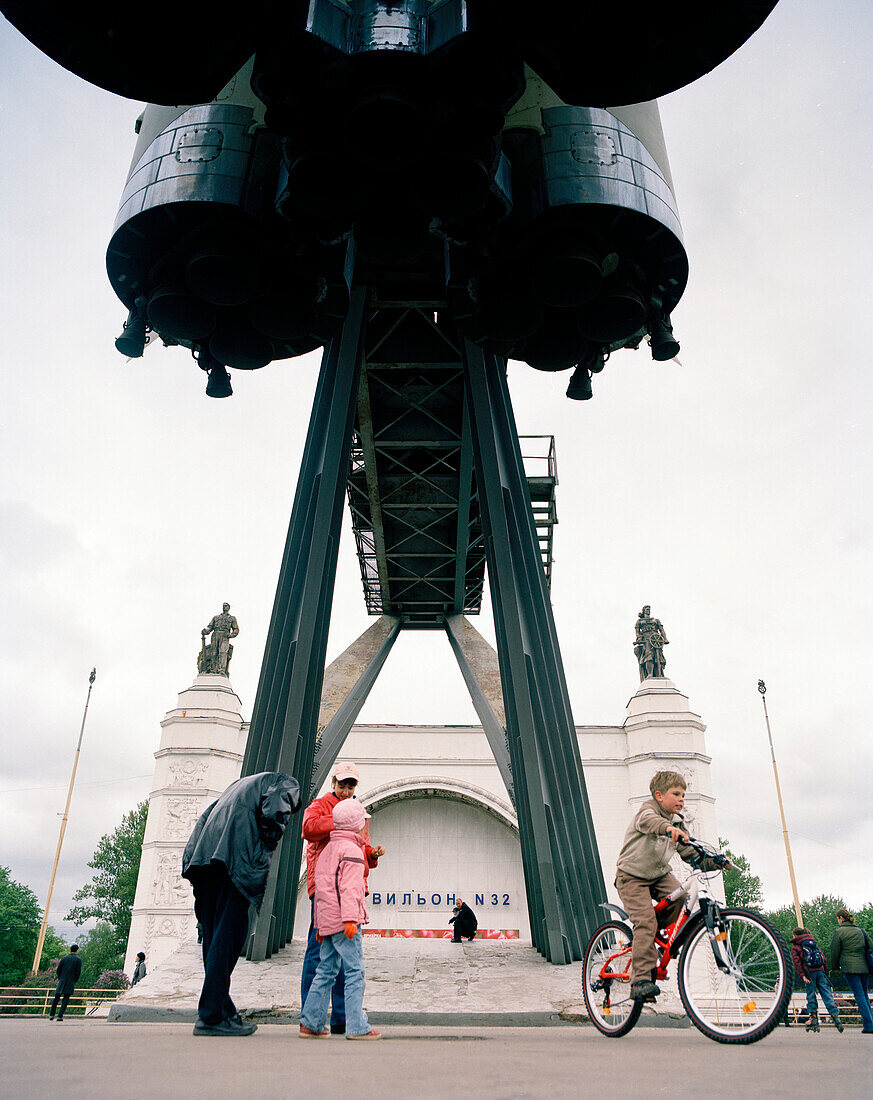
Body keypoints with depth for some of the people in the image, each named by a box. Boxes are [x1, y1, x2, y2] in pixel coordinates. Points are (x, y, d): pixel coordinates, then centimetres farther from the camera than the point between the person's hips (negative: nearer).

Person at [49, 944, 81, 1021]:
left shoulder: (64, 958, 5)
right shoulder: (78, 959, -2)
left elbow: (58, 969, 3)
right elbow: (78, 972, -5)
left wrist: (59, 978, 17)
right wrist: (75, 981, 8)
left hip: (62, 981, 2)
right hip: (71, 982, -2)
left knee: (56, 998, 13)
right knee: (65, 1000, 2)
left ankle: (52, 1015, 17)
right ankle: (59, 1016, -4)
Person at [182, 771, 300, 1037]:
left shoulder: (241, 784, 37)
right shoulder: (287, 785, 15)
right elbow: (274, 811, -7)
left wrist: (191, 862, 22)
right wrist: (268, 852, 1)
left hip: (205, 854, 8)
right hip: (237, 857, -7)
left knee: (213, 935, 8)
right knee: (228, 935, -8)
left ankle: (224, 1011, 11)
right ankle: (211, 1016, -9)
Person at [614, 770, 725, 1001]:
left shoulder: (677, 824, 4)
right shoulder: (648, 808, -16)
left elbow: (692, 856, 4)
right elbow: (647, 820, -42)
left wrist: (715, 862, -14)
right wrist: (668, 827, -62)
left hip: (659, 874, 6)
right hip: (632, 877, -6)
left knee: (678, 895, -22)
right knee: (646, 921, -19)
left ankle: (657, 938, 2)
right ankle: (640, 980, -15)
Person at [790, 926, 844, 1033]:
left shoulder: (795, 947, 8)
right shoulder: (814, 944, 22)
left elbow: (797, 962, -7)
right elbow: (824, 959, 18)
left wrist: (802, 976, -11)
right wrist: (825, 973, 19)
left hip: (809, 973, -4)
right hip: (820, 971, 4)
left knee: (811, 996, 2)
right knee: (827, 994, 1)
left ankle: (814, 1021, 0)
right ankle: (836, 1017, -10)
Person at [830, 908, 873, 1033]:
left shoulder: (838, 932, -3)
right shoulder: (860, 931, 12)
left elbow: (834, 951, -1)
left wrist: (835, 967, 14)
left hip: (850, 967, -5)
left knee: (859, 995, -4)